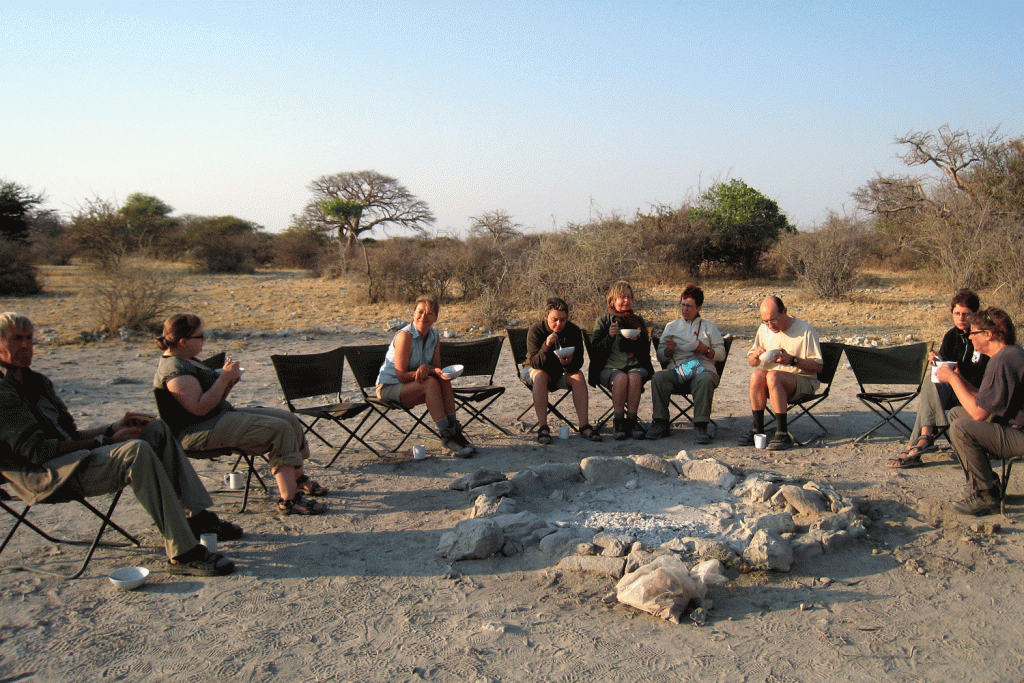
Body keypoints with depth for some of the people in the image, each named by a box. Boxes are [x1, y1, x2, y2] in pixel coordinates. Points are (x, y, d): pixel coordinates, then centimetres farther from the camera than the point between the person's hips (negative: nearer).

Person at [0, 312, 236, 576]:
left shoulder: (37, 381, 20)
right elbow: (35, 450, -18)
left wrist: (113, 429, 2)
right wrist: (105, 442, -15)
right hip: (45, 477, -10)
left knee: (156, 429, 3)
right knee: (136, 451, -32)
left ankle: (197, 515, -3)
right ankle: (183, 553, -35)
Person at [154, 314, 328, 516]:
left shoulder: (189, 360, 17)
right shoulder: (174, 369, -17)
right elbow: (200, 408, -26)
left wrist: (229, 382, 2)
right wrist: (224, 378, -18)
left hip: (221, 416, 11)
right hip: (199, 432, -11)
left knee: (289, 419, 7)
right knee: (279, 429, -23)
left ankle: (298, 478, 22)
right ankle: (288, 499, -24)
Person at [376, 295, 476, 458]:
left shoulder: (435, 336, 1)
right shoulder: (405, 336, -21)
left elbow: (437, 367, -2)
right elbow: (401, 376, -20)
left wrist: (430, 369, -26)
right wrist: (426, 371, -33)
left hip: (414, 384, 6)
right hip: (389, 388, -6)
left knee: (444, 381, -22)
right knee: (431, 382, -32)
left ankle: (455, 430, -23)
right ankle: (447, 437, -32)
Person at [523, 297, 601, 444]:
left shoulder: (574, 331, -12)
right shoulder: (536, 330, -19)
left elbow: (578, 363, -14)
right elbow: (535, 363, -27)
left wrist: (569, 362, -39)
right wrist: (546, 346, -44)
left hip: (562, 372, 3)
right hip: (534, 370, -2)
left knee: (578, 376, -25)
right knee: (540, 376, -35)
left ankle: (584, 426, -26)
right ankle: (542, 427, -36)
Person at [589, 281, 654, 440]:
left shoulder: (639, 321, 15)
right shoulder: (603, 321, 9)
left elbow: (646, 352, 10)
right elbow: (596, 350, 0)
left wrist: (638, 340, -12)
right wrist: (610, 336, -16)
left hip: (634, 366, 1)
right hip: (609, 367, -1)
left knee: (634, 377, -33)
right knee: (621, 378, -34)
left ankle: (631, 420, -27)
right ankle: (618, 422, -25)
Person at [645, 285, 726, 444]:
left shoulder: (709, 326, 22)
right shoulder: (671, 326, 25)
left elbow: (721, 353, 13)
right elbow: (661, 357, 19)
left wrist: (706, 350, -7)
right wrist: (668, 350, -4)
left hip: (703, 369, -1)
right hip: (677, 370, 2)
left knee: (705, 380, -38)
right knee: (658, 377, -31)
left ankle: (701, 427, -38)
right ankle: (660, 423, -26)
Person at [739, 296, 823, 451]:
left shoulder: (806, 331, -7)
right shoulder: (764, 329, 8)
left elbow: (818, 366, -8)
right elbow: (751, 362, 15)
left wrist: (792, 360, -22)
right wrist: (755, 356, -10)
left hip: (803, 382, -4)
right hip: (774, 381, 4)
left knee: (773, 376, -36)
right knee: (757, 374, -30)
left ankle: (783, 434, -33)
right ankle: (757, 429, -23)